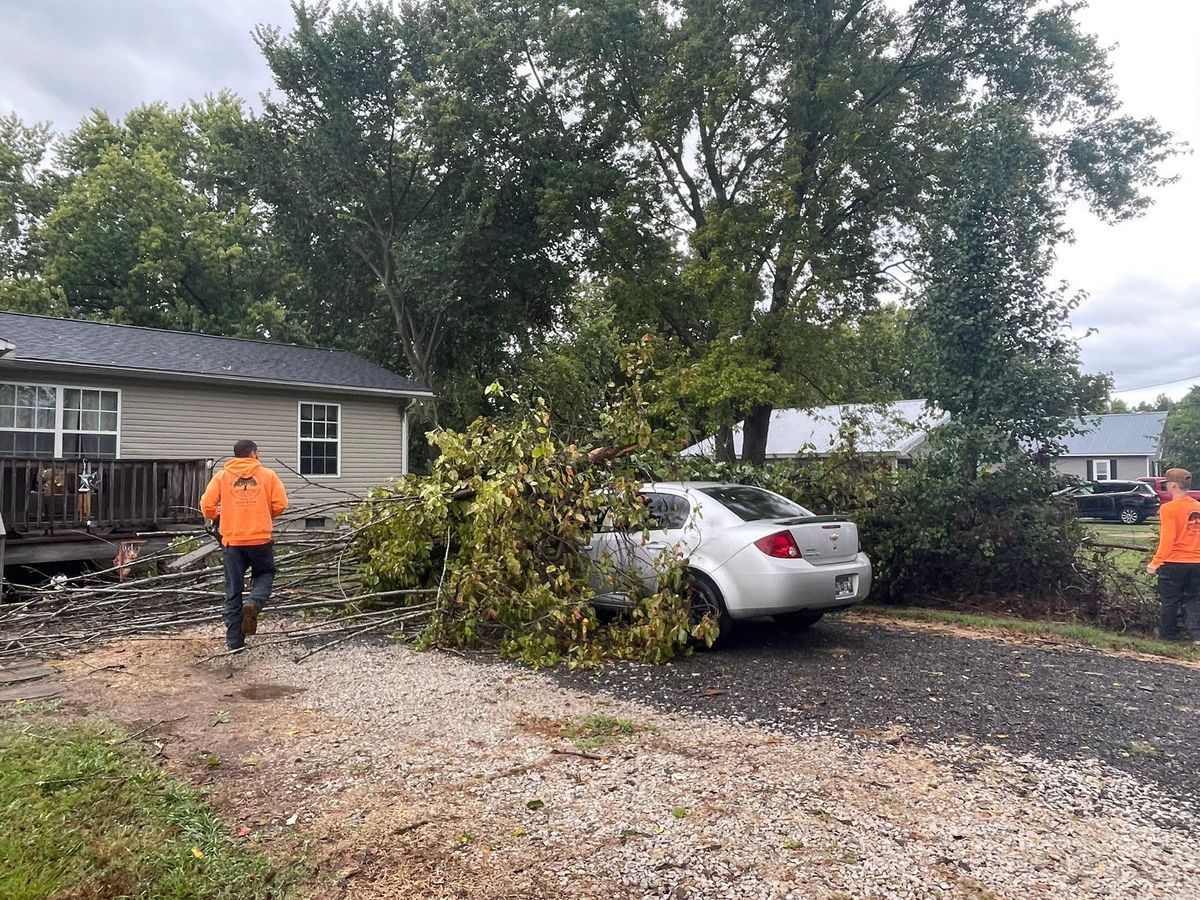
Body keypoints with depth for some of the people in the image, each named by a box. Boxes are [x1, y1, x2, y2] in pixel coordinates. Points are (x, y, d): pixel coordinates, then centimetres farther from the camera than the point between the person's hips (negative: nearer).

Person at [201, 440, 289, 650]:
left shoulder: (221, 476, 4)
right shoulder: (267, 475, 2)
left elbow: (207, 505, -2)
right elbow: (281, 503, -4)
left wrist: (217, 517, 19)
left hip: (233, 540, 1)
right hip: (260, 538, -1)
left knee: (233, 590, 9)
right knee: (265, 574, 22)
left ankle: (234, 641, 12)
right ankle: (254, 604, -9)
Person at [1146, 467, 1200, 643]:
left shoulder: (1169, 508, -13)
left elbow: (1167, 540, -16)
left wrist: (1155, 563, -11)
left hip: (1174, 562, -5)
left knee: (1170, 601, 8)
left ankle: (1168, 634, 18)